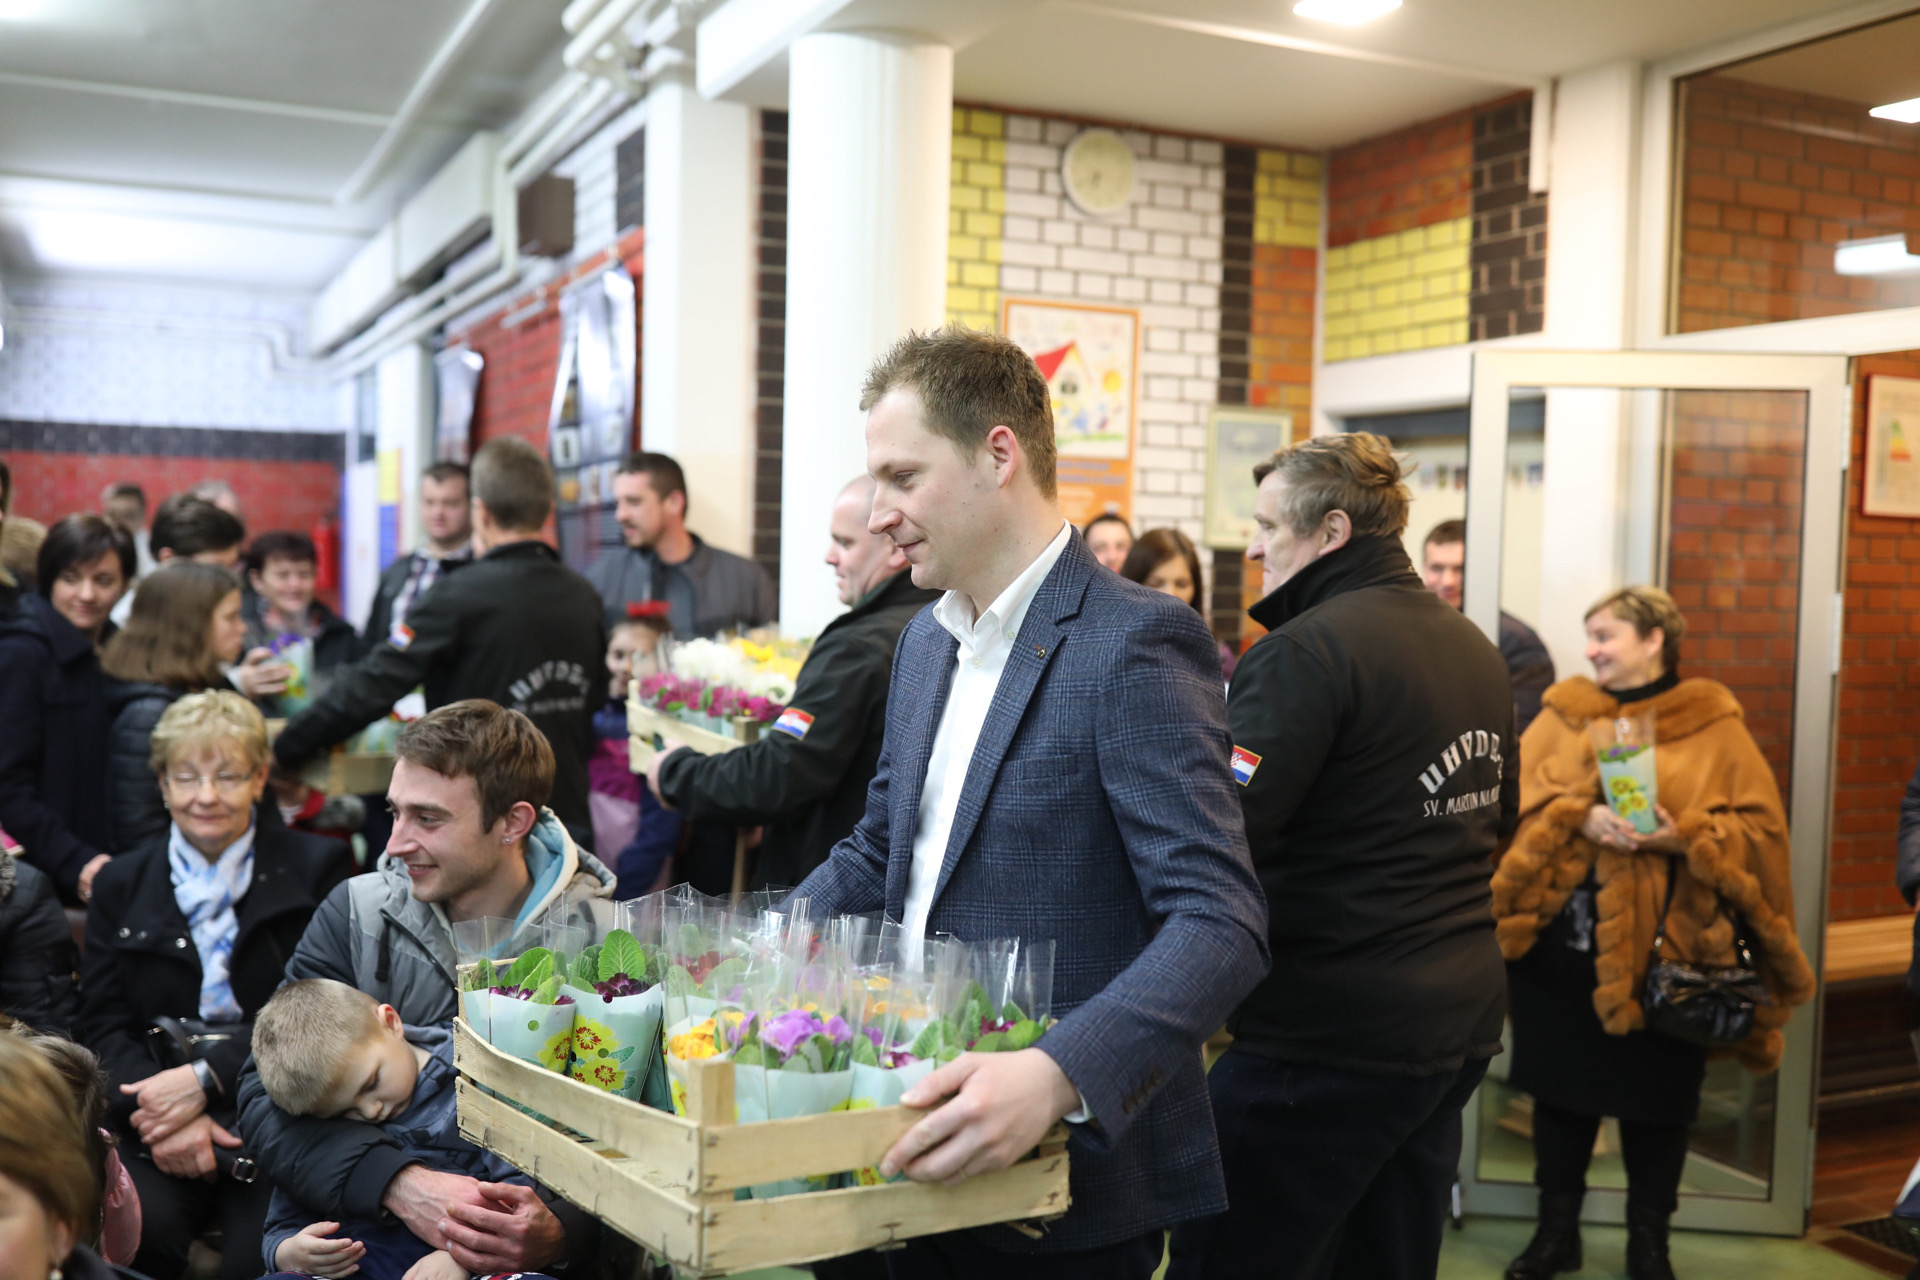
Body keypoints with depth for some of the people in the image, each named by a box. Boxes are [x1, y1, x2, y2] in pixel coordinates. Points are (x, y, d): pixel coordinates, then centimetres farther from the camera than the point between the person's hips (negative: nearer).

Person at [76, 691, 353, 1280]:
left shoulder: (318, 868, 7)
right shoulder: (122, 883, 16)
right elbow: (100, 1025, 8)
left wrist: (205, 1078, -14)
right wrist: (159, 1111, -12)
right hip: (160, 1125, 2)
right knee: (134, 1230, -29)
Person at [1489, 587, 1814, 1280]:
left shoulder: (1713, 725, 1)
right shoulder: (1564, 714, 8)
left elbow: (1759, 825, -3)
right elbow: (1518, 797, -2)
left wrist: (1681, 838, -18)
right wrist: (1578, 818, -19)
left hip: (1662, 949, -2)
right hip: (1561, 943, 2)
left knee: (1656, 1098, 8)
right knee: (1559, 1090, 12)